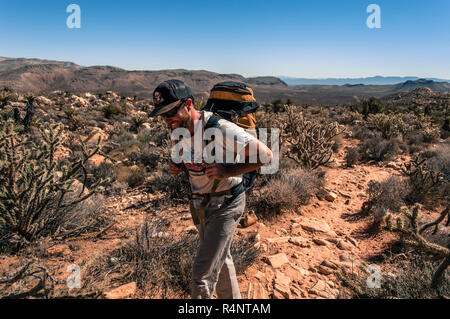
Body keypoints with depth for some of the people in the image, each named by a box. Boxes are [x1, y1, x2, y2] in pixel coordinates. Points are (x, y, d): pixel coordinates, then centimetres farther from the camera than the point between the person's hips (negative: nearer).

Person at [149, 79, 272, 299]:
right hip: (200, 204, 8)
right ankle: (231, 297, 48)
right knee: (220, 260, 25)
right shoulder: (180, 129, -4)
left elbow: (265, 155, -25)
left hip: (225, 205, -8)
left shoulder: (220, 129, -27)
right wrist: (177, 165, -5)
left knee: (203, 273, -5)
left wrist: (228, 171, -28)